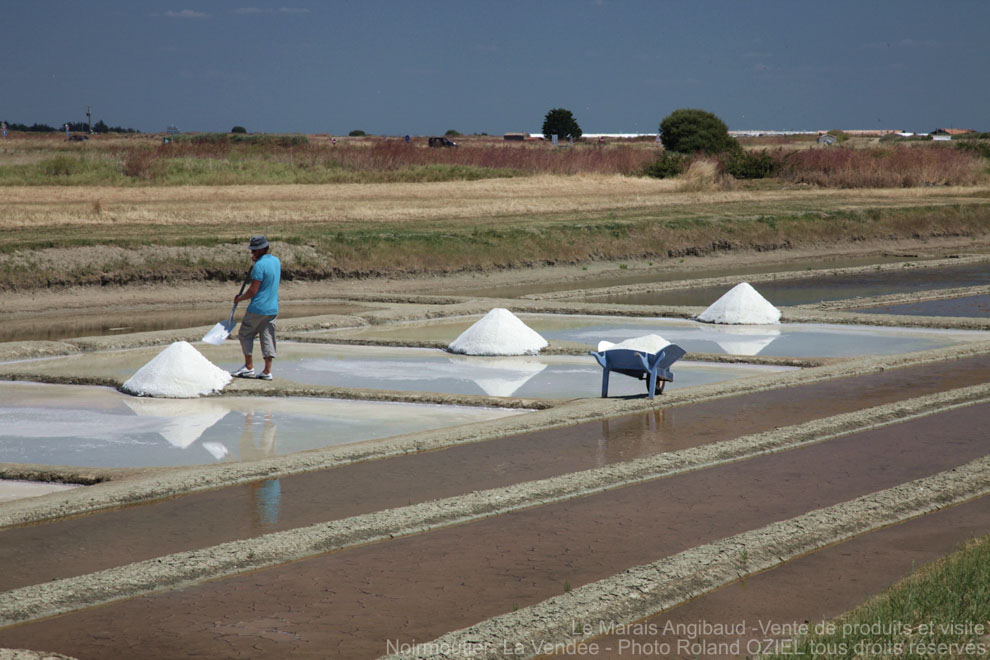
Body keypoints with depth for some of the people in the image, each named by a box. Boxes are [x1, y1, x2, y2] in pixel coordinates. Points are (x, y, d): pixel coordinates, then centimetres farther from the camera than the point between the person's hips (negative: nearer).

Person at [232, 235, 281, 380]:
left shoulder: (259, 265, -18)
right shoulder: (276, 261, 8)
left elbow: (253, 290, -19)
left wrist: (239, 298, -3)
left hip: (258, 307, -8)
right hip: (273, 308, 8)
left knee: (245, 335, 7)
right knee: (268, 338, 8)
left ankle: (249, 367, 6)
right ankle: (267, 371, 5)